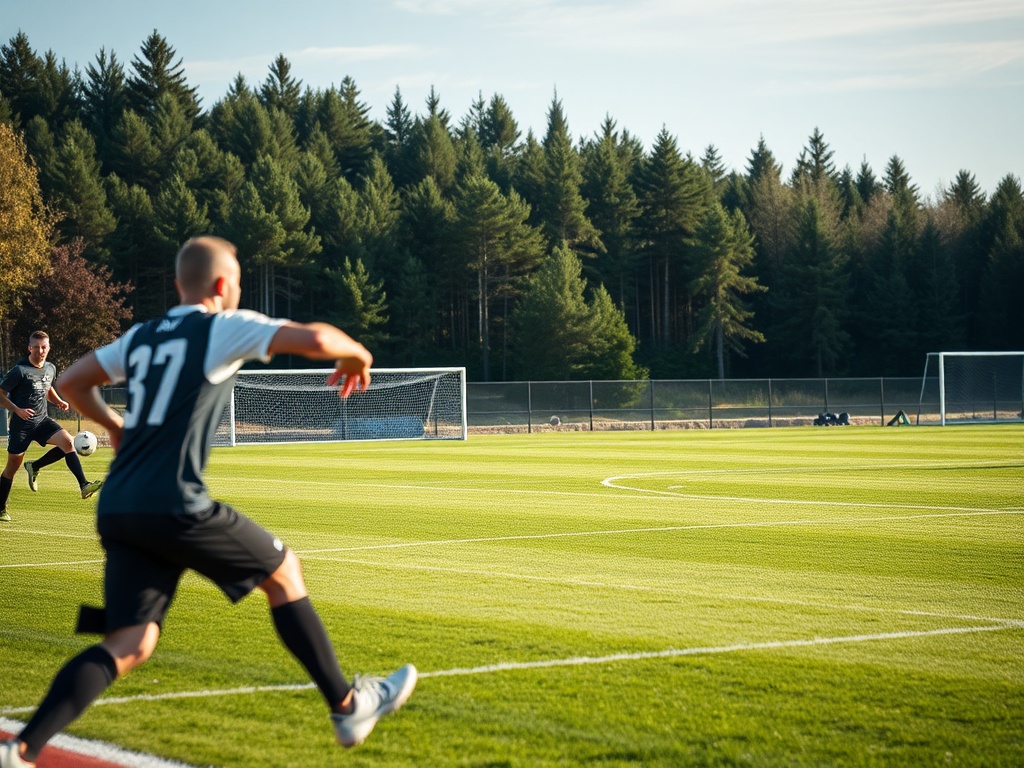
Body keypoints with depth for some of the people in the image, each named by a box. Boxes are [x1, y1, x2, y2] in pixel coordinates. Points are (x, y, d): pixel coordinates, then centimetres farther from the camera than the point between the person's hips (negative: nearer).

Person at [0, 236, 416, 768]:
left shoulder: (142, 336, 21)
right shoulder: (225, 327, 1)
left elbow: (71, 383, 30)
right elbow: (314, 339, -10)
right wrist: (357, 355, 12)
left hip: (117, 510, 7)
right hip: (173, 505, -6)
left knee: (130, 645, 3)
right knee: (284, 572, 13)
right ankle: (348, 708, 19)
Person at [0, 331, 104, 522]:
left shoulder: (51, 368, 4)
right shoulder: (20, 371, -15)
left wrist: (59, 402, 5)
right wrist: (17, 410, -25)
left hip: (42, 420, 5)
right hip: (21, 424, -5)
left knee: (67, 441, -21)